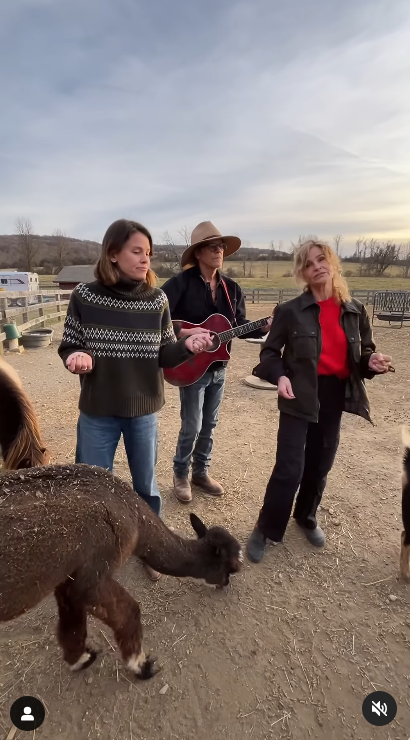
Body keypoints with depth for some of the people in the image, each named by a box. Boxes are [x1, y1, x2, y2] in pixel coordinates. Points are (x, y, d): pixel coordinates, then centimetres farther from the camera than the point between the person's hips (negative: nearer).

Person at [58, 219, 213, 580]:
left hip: (143, 409, 1)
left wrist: (187, 346, -21)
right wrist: (76, 357, -25)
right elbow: (68, 347, -2)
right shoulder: (85, 296, -10)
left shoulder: (157, 299, -6)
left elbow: (164, 356, -1)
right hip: (98, 410, -1)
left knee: (147, 485, 17)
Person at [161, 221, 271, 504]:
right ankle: (181, 475, 24)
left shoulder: (231, 288, 6)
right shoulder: (181, 283, -13)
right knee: (192, 426, 1)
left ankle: (201, 472, 33)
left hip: (218, 367, 6)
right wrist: (184, 332, -30)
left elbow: (239, 325, 7)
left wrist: (263, 327, -9)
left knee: (209, 424, 15)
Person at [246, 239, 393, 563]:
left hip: (335, 396, 4)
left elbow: (363, 351, 11)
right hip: (300, 396, -4)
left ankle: (307, 518, 43)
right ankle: (265, 530, 17)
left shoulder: (355, 310, 2)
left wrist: (372, 362, -11)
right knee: (290, 468, -5)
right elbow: (270, 352, -3)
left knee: (321, 464, 18)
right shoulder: (290, 311, -8)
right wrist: (280, 376, -22)